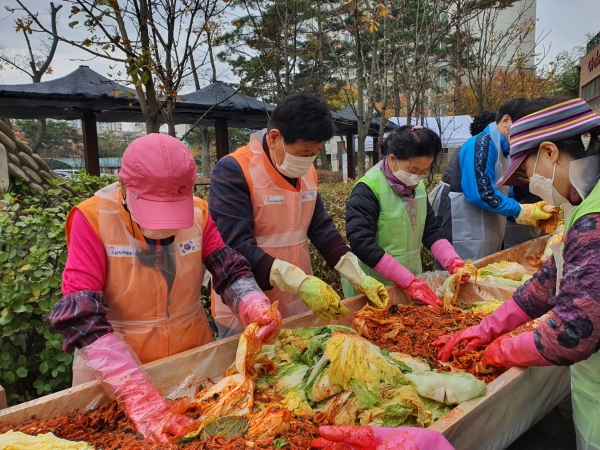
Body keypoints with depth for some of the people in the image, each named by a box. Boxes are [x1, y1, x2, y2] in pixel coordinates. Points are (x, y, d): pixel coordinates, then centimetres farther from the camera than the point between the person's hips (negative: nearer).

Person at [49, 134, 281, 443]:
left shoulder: (198, 212, -9)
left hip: (193, 359, 4)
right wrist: (138, 393, -36)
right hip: (114, 374, -3)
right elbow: (81, 316, -27)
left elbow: (231, 271, -8)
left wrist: (256, 307, -30)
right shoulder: (93, 218, -21)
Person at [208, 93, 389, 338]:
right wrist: (300, 282, -33)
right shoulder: (234, 172, -17)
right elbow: (237, 248, -24)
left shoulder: (307, 171, 5)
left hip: (299, 307, 7)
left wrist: (360, 278, -2)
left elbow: (321, 229, 8)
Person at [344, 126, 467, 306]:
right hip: (373, 288, -6)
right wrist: (408, 280, -26)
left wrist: (453, 262, -13)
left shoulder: (418, 187, 4)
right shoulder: (368, 189, -19)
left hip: (411, 282, 7)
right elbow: (362, 244, -24)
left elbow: (432, 230, 4)